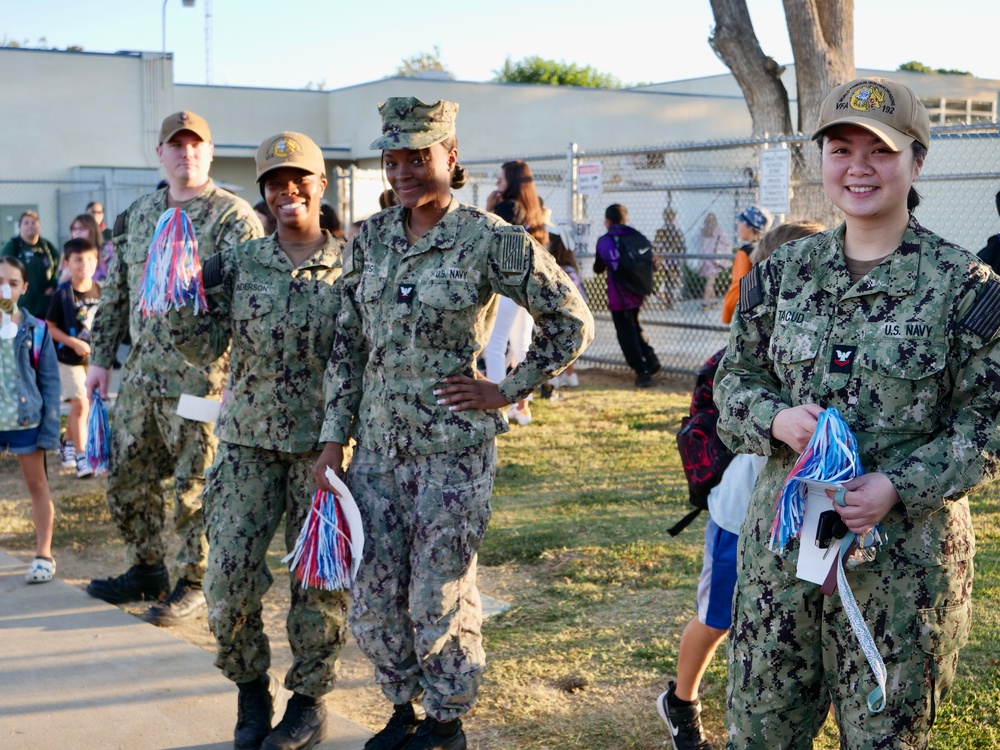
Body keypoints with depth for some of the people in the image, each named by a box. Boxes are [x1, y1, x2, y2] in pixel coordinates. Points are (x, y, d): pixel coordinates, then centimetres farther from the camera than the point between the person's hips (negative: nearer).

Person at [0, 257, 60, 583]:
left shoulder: (36, 329, -2)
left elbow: (50, 381, -2)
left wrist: (50, 428, -7)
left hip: (27, 419, -1)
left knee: (37, 485, 9)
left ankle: (43, 555, 17)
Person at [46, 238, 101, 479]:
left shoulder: (100, 291, -4)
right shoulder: (63, 293, -13)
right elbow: (50, 327, -8)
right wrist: (74, 343, -19)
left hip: (94, 357, 4)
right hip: (69, 358, -4)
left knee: (79, 404, 15)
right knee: (80, 404, -10)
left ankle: (68, 444, 37)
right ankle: (81, 457, -4)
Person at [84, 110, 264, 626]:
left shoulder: (234, 218, -7)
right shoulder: (138, 215, 14)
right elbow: (115, 293, 19)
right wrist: (100, 358, 15)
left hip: (201, 376, -7)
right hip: (141, 371, 7)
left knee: (195, 487, 2)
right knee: (127, 479, 14)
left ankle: (194, 585, 17)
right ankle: (146, 571, 31)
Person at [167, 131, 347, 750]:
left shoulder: (351, 267, 1)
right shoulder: (238, 263, 5)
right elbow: (206, 346, 2)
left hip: (323, 441, -1)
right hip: (248, 439, 2)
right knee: (230, 572, -2)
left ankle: (310, 700, 23)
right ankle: (251, 685, 23)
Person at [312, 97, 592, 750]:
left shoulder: (492, 240, -10)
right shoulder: (370, 238, 6)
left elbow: (572, 322, -4)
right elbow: (348, 344, 9)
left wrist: (506, 390, -6)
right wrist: (334, 439, 6)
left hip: (454, 447, -5)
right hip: (377, 444, 5)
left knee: (439, 597, 3)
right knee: (374, 596, 11)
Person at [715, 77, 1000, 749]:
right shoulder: (784, 273, 5)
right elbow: (736, 379, 10)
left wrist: (900, 486, -19)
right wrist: (776, 419, -12)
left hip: (903, 554, -3)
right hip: (781, 542, 3)